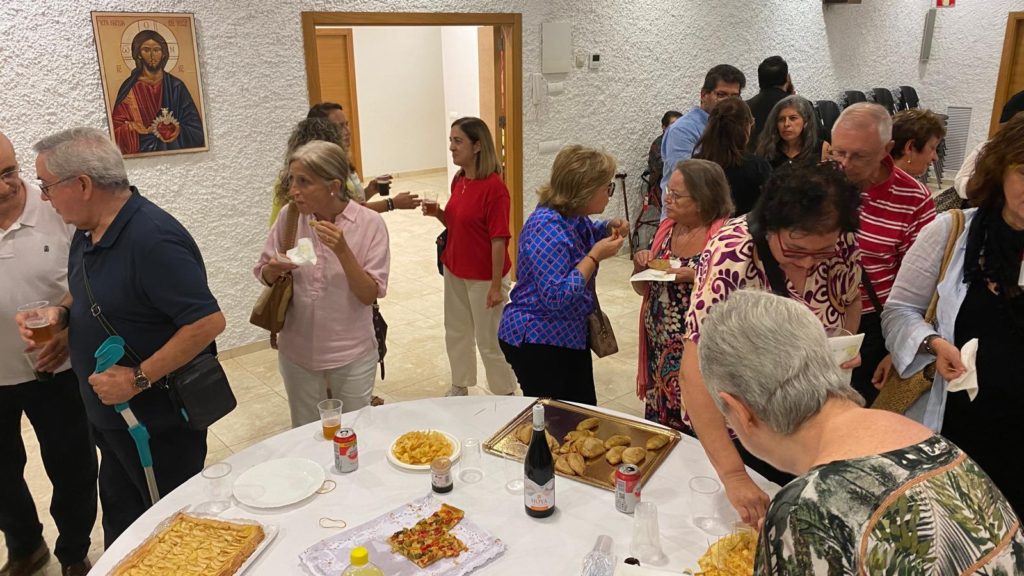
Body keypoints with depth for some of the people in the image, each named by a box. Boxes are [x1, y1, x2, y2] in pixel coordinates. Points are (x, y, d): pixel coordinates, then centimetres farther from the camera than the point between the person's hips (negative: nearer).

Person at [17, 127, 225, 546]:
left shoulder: (153, 240, -27)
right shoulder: (88, 230, 3)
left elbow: (208, 322, -30)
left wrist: (138, 379, -26)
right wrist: (60, 313, -1)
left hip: (158, 424, -9)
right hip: (108, 413, 9)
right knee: (119, 515, 25)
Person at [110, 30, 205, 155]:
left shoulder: (176, 87, 5)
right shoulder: (129, 88, 4)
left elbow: (194, 125, 1)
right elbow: (117, 127, 1)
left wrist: (179, 131, -16)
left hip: (175, 152, -1)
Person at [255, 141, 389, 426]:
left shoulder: (369, 223, -14)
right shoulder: (289, 215, -6)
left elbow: (369, 295, -14)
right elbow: (264, 274, 4)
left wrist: (342, 251, -28)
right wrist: (274, 269, -19)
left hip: (352, 356, -2)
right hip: (297, 352, 3)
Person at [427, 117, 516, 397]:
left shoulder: (493, 187, -21)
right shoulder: (459, 180, 3)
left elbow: (499, 240, -20)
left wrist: (496, 286, -18)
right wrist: (438, 214, -6)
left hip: (484, 277, -8)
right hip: (455, 271, 8)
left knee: (489, 340, 5)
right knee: (456, 332, 19)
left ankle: (505, 396, 25)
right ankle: (460, 387, 39)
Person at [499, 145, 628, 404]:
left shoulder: (572, 215, 3)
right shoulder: (547, 228, -24)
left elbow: (585, 235, 27)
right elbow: (556, 296, -28)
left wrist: (609, 228, 5)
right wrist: (596, 256, -22)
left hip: (569, 335, 9)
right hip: (538, 343, -9)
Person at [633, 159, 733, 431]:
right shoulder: (666, 228, 6)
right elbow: (642, 289, 14)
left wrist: (695, 277, -24)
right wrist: (641, 266, -5)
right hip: (659, 351, 6)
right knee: (659, 422, 16)